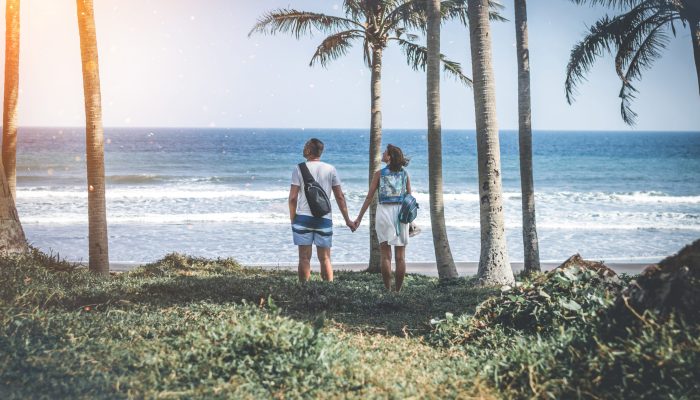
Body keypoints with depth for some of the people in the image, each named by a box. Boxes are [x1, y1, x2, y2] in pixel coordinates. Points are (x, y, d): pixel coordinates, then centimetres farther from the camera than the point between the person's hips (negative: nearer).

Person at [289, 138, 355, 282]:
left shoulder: (299, 169, -3)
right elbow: (340, 197, 4)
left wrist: (292, 219, 5)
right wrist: (347, 220, 10)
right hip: (324, 219, 2)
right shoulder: (330, 169, 3)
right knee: (325, 258, 7)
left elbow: (293, 197, -6)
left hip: (303, 217, -2)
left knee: (304, 258, 2)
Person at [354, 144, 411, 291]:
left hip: (384, 211, -2)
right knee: (400, 256, 6)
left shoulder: (379, 174, -3)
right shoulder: (405, 174, 4)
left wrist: (359, 218, 3)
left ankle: (388, 290, 1)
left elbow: (369, 197, -3)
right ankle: (398, 290, 6)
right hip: (401, 213, 2)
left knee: (386, 255, 3)